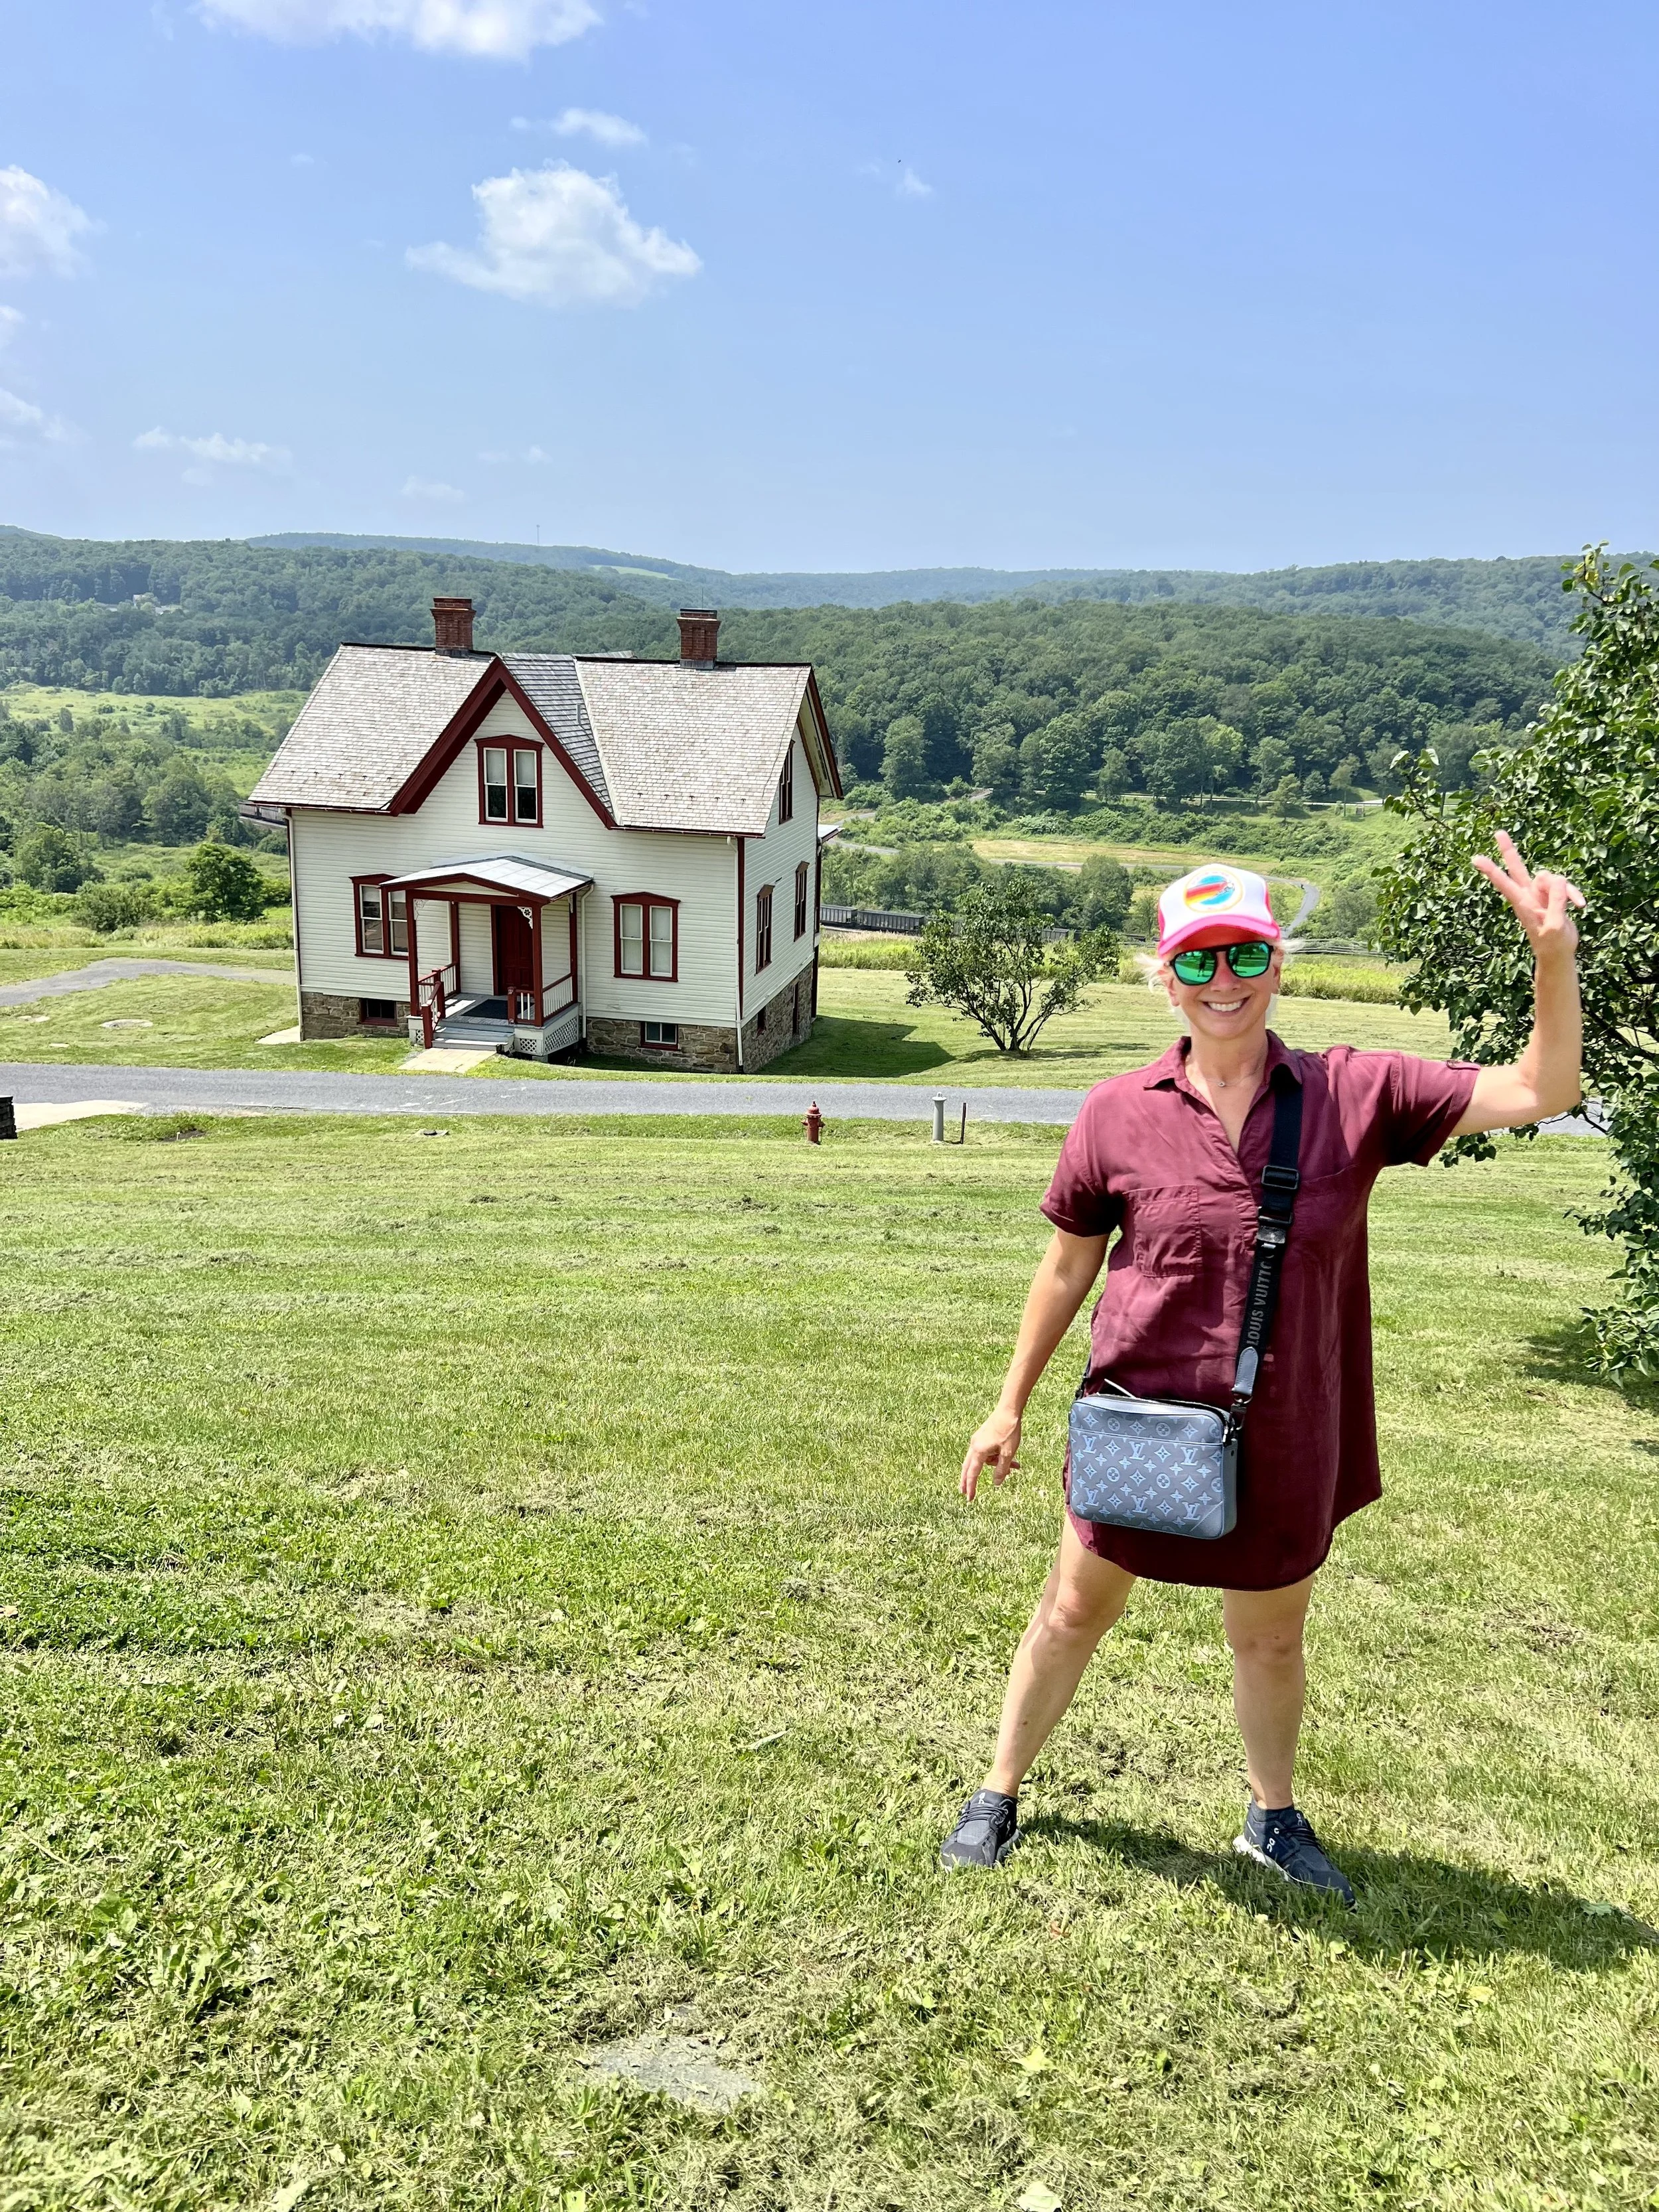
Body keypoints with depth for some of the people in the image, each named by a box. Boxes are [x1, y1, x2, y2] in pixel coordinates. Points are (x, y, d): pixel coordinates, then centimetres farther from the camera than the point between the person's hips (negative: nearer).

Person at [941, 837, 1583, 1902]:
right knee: (1075, 1612, 16)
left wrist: (1554, 955, -24)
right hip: (1138, 1425, -1)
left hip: (1284, 1441, 1)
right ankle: (999, 1795, 39)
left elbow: (1542, 1092, -8)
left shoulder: (1355, 1094, -8)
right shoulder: (1120, 1113, -10)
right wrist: (1011, 1407, 5)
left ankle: (1276, 1819, 48)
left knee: (1272, 1642, 22)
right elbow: (1068, 1266, 0)